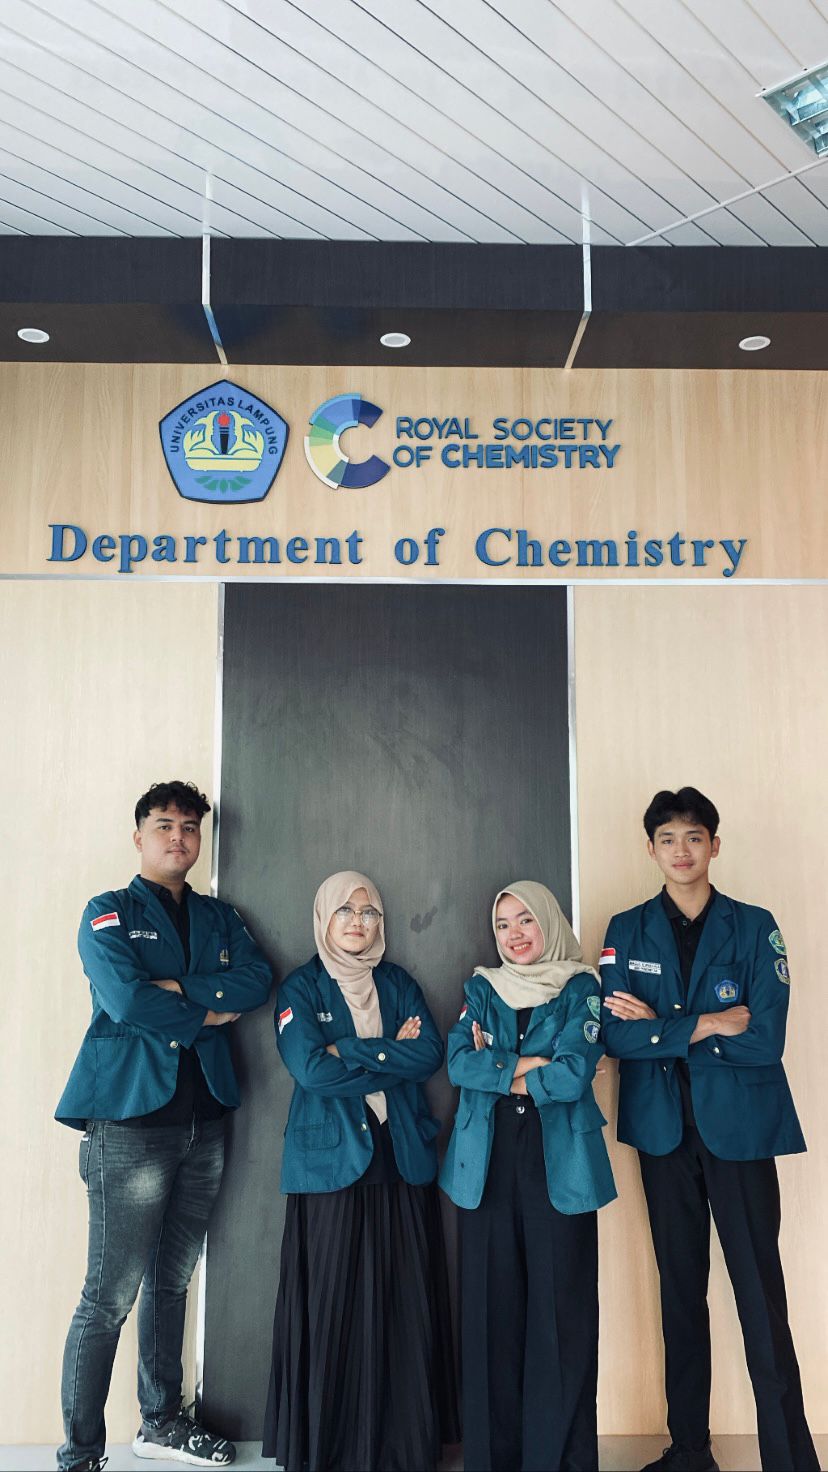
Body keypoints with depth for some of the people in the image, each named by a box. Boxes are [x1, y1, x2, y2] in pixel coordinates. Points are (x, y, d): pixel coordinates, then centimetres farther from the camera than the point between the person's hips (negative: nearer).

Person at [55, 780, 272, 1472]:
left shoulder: (220, 917, 16)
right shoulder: (109, 913, 0)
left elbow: (257, 980, -2)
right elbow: (125, 1000, -16)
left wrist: (180, 987, -13)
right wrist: (208, 1013, -6)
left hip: (205, 1118, 5)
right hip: (132, 1120, -5)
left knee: (172, 1279, 17)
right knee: (110, 1296, -4)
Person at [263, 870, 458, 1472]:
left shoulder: (400, 985, 12)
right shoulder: (302, 988, 2)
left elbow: (431, 1054, -3)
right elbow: (311, 1069, -13)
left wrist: (353, 1051, -12)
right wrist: (393, 1058, -8)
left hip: (402, 1160, 3)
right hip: (333, 1161, -3)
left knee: (405, 1304, 4)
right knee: (333, 1304, 0)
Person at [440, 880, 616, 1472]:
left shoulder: (580, 989, 4)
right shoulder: (481, 989, 13)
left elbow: (574, 1073, -9)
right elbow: (459, 1063, -2)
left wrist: (496, 1068, -3)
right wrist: (531, 1066, -10)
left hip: (559, 1161, -2)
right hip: (489, 1160, 2)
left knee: (561, 1302, -2)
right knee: (492, 1301, 4)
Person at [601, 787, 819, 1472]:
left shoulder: (754, 927, -2)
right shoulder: (627, 931, 4)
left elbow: (767, 1038, -11)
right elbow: (613, 1035, -7)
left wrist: (659, 1026, -10)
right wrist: (709, 1025, -14)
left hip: (739, 1127, -2)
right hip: (665, 1131, 3)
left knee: (761, 1294, -4)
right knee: (680, 1291, 13)